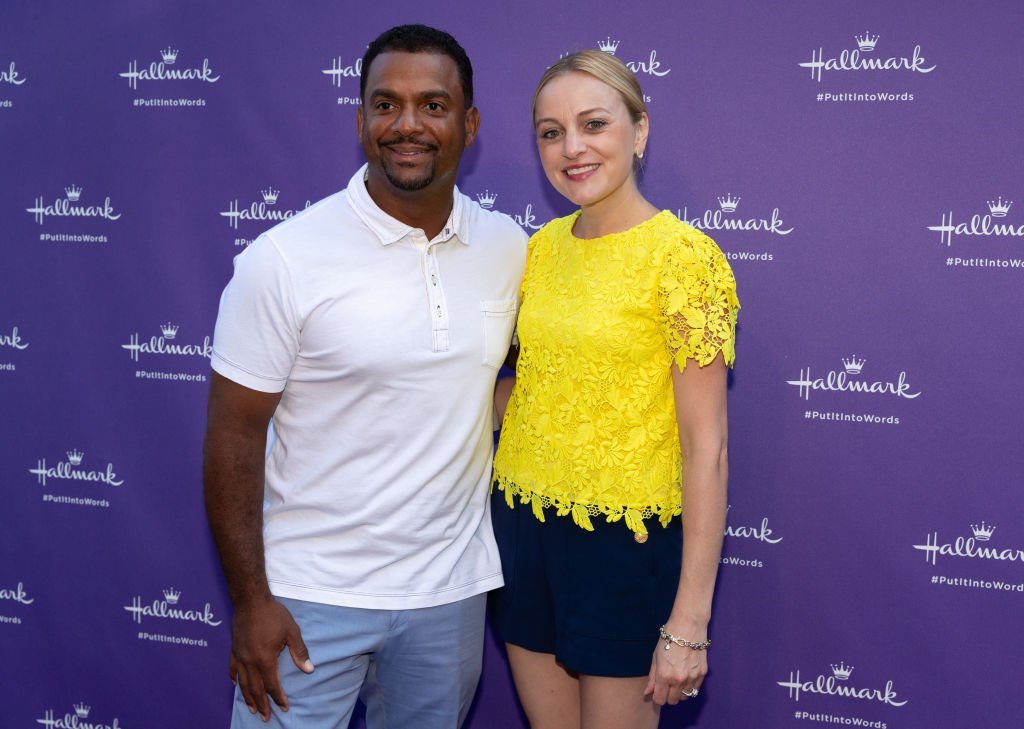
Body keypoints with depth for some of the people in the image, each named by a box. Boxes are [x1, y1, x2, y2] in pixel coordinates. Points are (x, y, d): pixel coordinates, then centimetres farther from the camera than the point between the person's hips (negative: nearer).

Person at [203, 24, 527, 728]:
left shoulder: (508, 248, -1)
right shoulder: (284, 259, -14)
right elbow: (235, 436, -11)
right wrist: (250, 600, -11)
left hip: (451, 589, 4)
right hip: (311, 596, -4)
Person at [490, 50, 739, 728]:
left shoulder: (682, 255, -15)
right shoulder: (544, 245, 5)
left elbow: (707, 444, -17)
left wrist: (689, 620, -18)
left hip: (625, 542, -6)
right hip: (524, 523, 6)